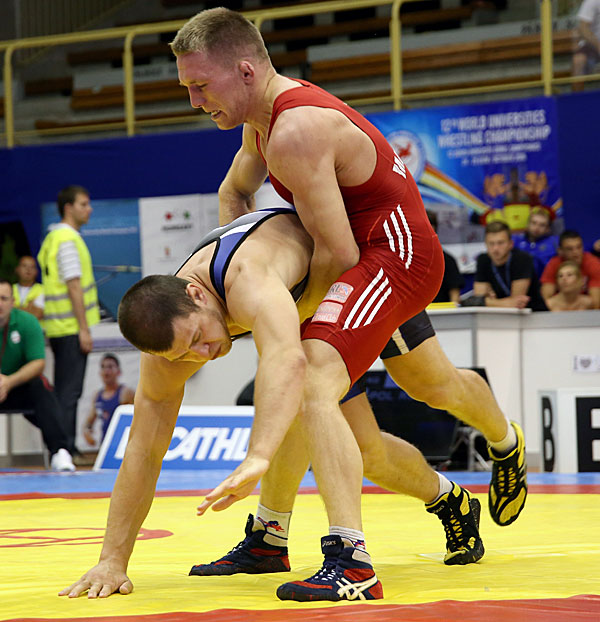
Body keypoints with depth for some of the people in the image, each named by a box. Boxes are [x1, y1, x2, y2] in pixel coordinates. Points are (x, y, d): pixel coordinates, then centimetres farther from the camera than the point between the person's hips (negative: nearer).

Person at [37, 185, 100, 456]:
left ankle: (64, 451, 16)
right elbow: (73, 286, -17)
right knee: (69, 392, -8)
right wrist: (84, 329, -17)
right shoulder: (68, 239, -13)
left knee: (65, 391, 12)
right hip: (70, 327, -10)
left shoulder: (52, 238, 16)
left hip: (58, 328, 10)